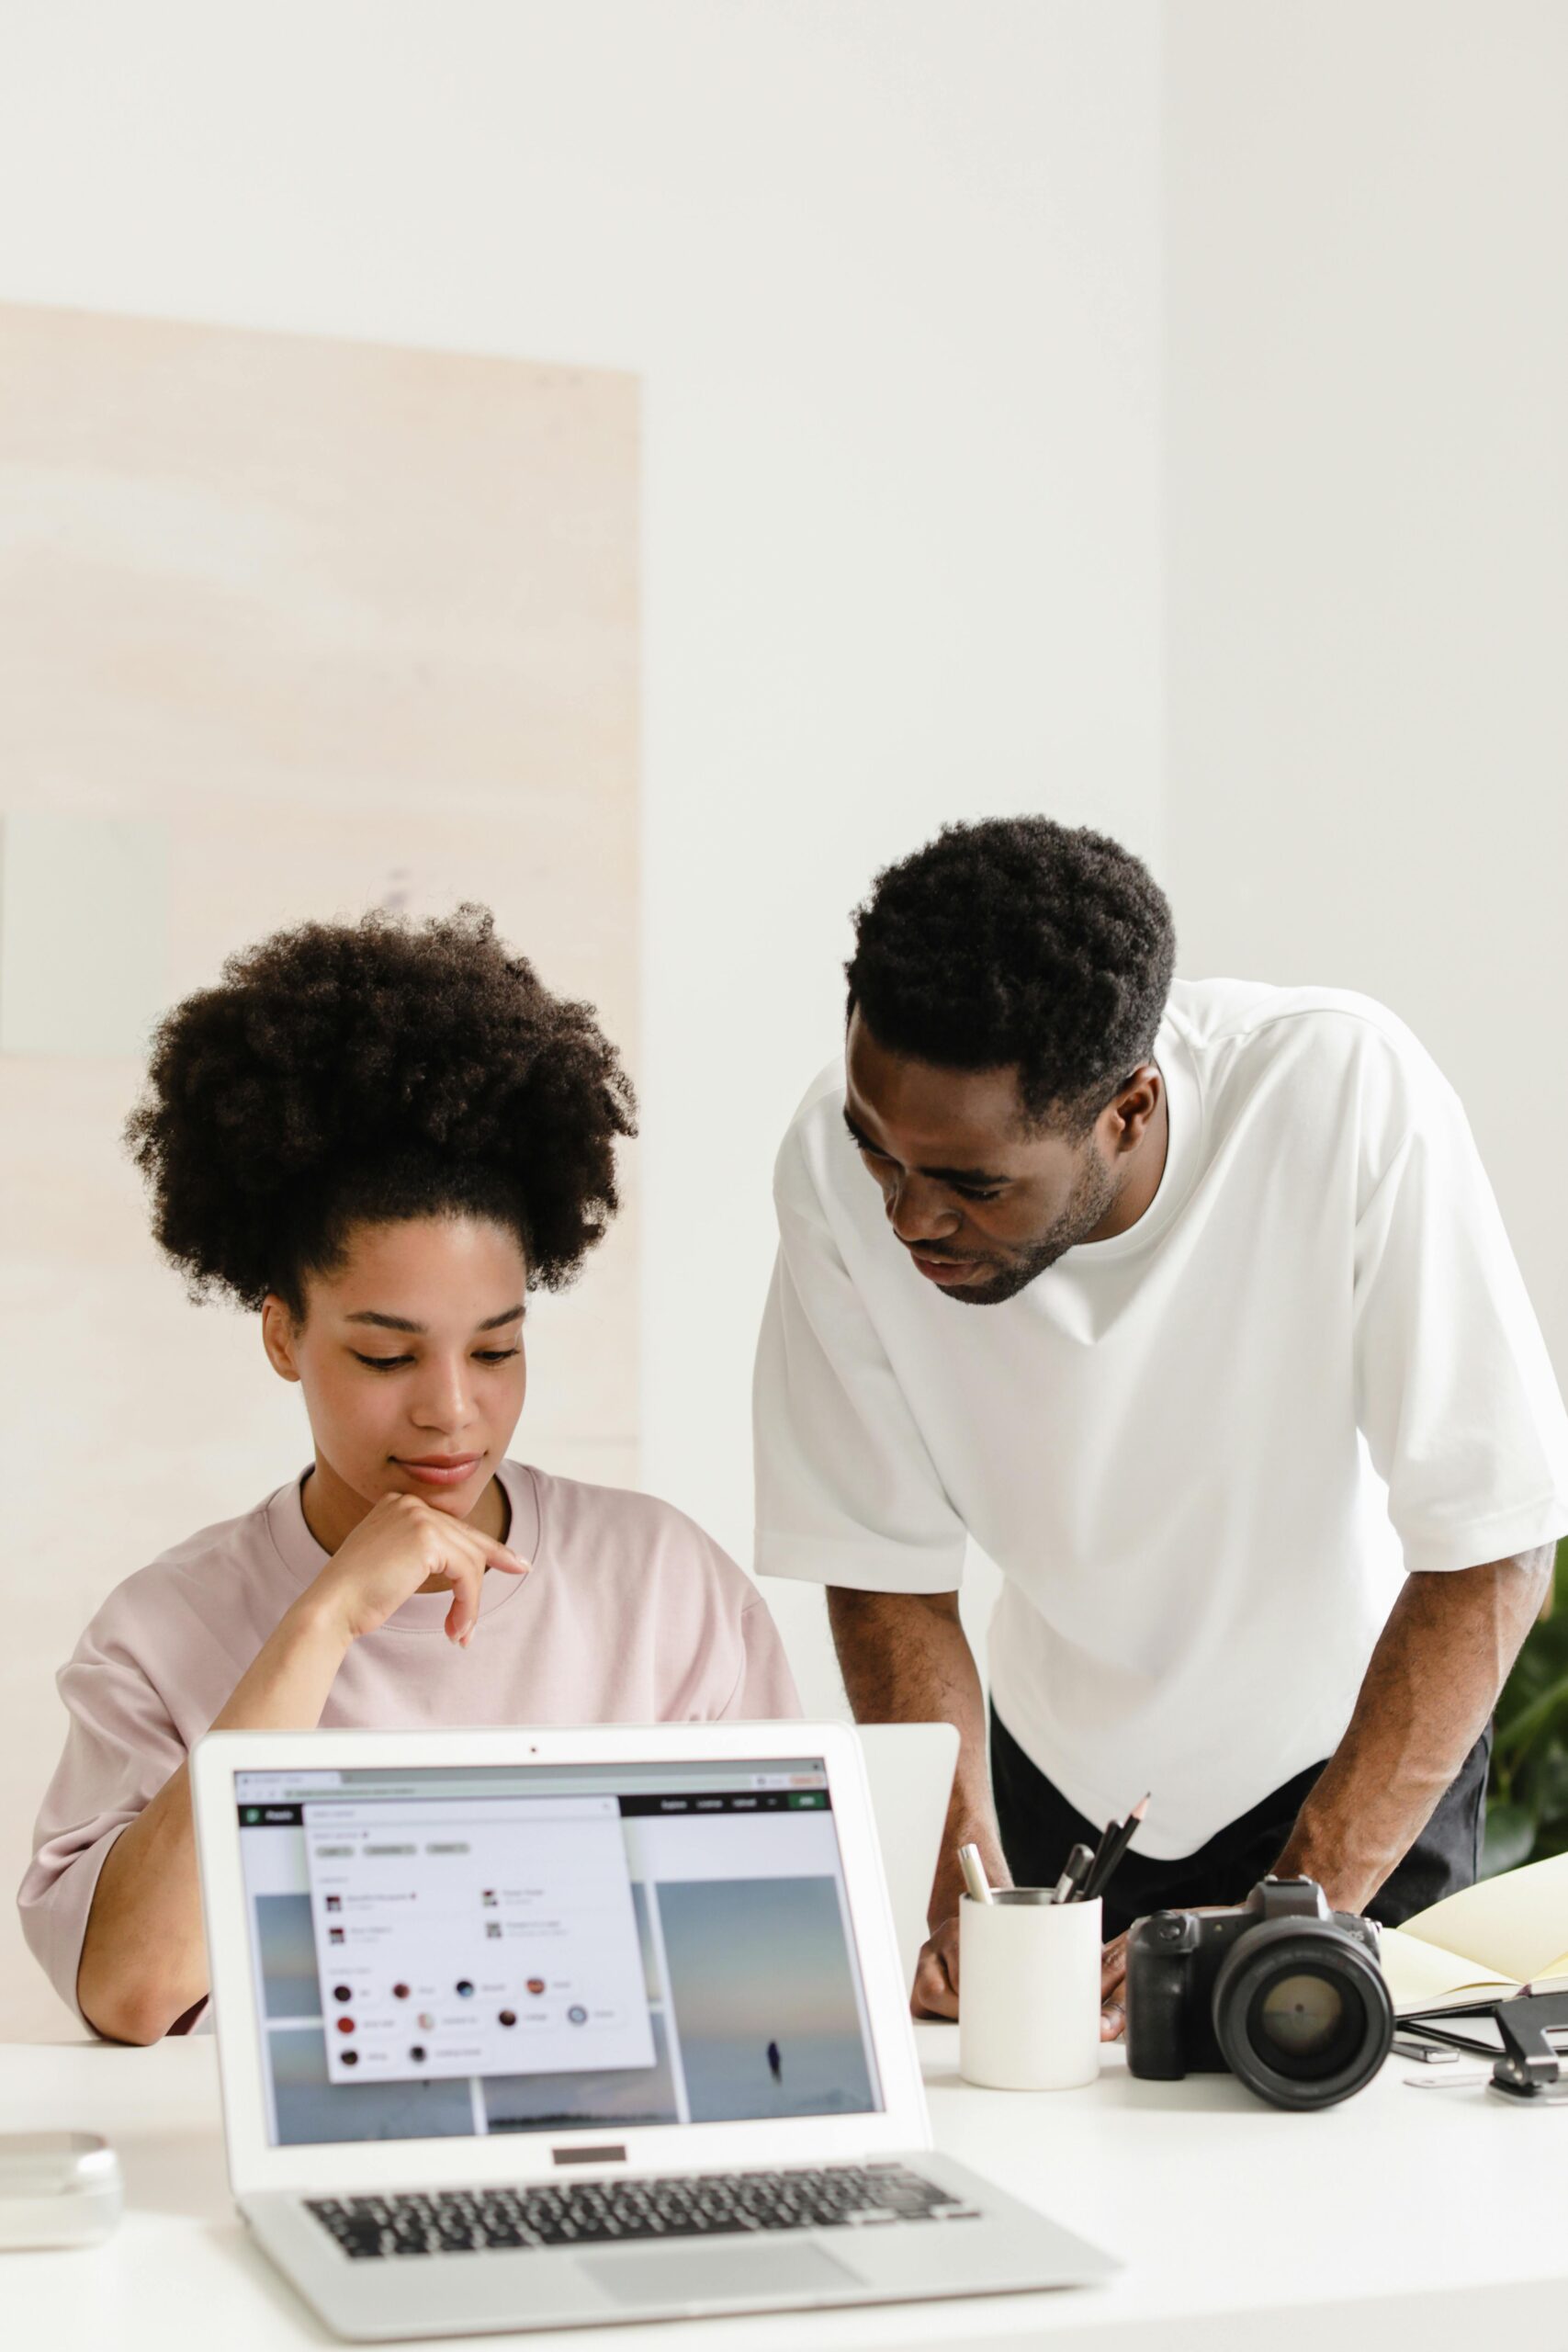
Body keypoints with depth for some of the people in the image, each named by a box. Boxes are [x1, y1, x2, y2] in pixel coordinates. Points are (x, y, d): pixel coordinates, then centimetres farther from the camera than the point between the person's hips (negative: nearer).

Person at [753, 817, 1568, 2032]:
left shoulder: (1349, 1096, -31)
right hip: (1063, 1769, 3)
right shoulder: (843, 1167, -24)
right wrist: (964, 1884, -25)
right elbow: (886, 1573, -12)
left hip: (1364, 1761, -2)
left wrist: (1293, 1922, -28)